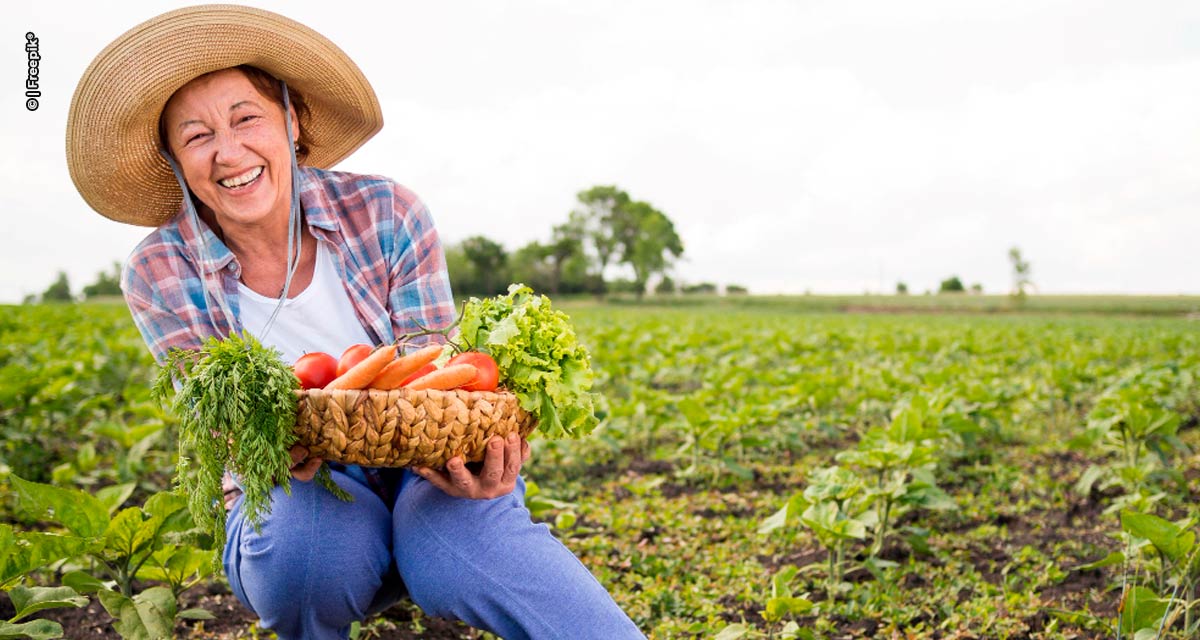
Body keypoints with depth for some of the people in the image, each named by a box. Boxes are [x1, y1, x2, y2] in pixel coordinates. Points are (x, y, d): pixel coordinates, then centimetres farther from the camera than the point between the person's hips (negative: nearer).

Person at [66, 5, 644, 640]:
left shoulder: (387, 214, -11)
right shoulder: (160, 276, -9)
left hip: (417, 469, -1)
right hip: (294, 489, 2)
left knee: (469, 542, -36)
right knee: (309, 547, -34)